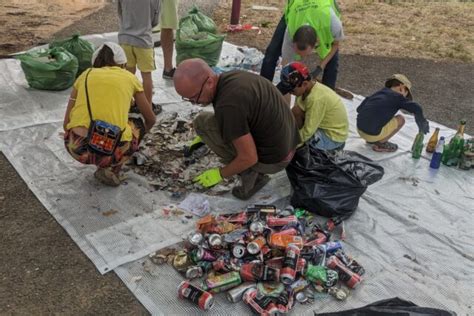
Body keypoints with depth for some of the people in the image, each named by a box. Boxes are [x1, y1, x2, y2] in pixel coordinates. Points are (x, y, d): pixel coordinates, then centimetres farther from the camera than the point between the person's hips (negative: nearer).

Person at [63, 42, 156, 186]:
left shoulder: (86, 75, 19)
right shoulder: (129, 78, 16)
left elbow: (66, 124, 16)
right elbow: (151, 120, 27)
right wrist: (138, 134, 49)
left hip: (76, 147, 3)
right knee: (137, 125, 29)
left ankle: (102, 163, 21)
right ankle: (112, 169, 11)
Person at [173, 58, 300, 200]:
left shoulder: (228, 104, -29)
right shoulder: (231, 77, -1)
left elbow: (249, 158, -23)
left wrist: (220, 174, -6)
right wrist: (204, 138, 22)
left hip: (271, 160, -8)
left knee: (202, 123, -6)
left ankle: (248, 174, 0)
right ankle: (257, 176, 17)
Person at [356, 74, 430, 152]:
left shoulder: (378, 93, 18)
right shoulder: (398, 96, 0)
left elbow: (359, 109, 20)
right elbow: (417, 109, -12)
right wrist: (421, 125, 5)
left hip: (360, 129, 7)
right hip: (373, 133, -7)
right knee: (400, 119, 10)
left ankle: (372, 139, 21)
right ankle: (380, 143, 7)